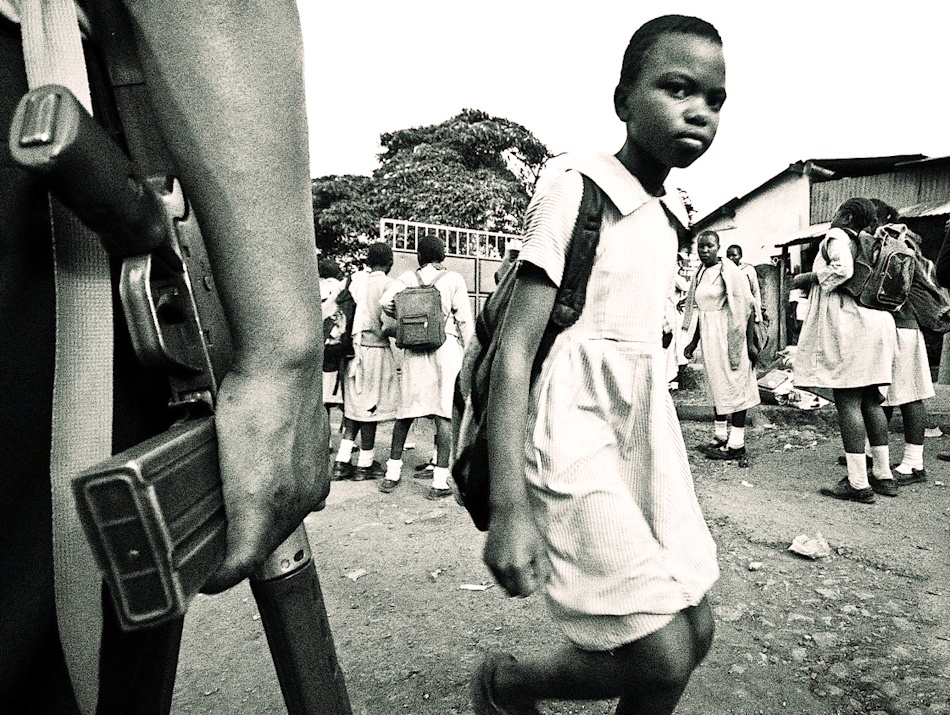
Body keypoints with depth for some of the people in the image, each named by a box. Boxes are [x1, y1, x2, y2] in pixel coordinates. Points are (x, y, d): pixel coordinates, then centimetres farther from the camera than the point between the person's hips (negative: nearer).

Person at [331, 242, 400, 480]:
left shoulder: (354, 280, 8)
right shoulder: (388, 284, -7)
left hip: (354, 347, 6)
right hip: (375, 348, -6)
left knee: (354, 405, 14)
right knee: (371, 406, 3)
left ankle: (342, 462, 12)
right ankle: (365, 464, 12)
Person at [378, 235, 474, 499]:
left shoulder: (408, 277, 8)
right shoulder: (453, 279, 4)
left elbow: (386, 301, -6)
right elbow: (465, 321, -1)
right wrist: (467, 354, 5)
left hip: (414, 349, 3)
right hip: (447, 346, -2)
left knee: (406, 411, 12)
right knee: (442, 413, -3)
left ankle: (392, 473, 20)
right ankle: (439, 482, -2)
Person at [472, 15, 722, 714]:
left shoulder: (669, 214, 11)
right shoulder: (574, 192, -12)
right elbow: (515, 350, -18)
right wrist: (508, 510, -22)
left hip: (646, 429, 8)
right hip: (573, 432, -8)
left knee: (695, 633, 9)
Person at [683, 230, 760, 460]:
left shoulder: (729, 272, -11)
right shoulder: (700, 274, 11)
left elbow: (747, 307, -13)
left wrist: (750, 342, -17)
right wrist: (694, 342, 17)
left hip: (728, 335, -8)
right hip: (709, 337, 8)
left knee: (733, 386, -2)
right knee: (716, 387, 13)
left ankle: (736, 445, 3)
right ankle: (720, 437, 23)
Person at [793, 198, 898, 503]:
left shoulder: (836, 235, -2)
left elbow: (843, 269, -21)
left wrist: (808, 278, -7)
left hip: (847, 324, -8)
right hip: (876, 322, 9)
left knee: (847, 402, -7)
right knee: (870, 401, 13)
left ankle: (858, 484, -7)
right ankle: (884, 475, 18)